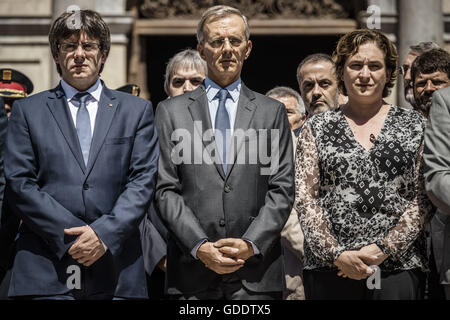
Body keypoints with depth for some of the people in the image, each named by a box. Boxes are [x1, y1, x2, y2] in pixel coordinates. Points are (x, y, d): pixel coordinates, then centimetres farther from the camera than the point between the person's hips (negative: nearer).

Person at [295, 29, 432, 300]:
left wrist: (384, 248, -9)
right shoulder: (316, 129, 9)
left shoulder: (414, 125, 9)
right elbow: (305, 199, 3)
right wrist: (337, 255, -10)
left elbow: (423, 199, 3)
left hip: (399, 267, 0)